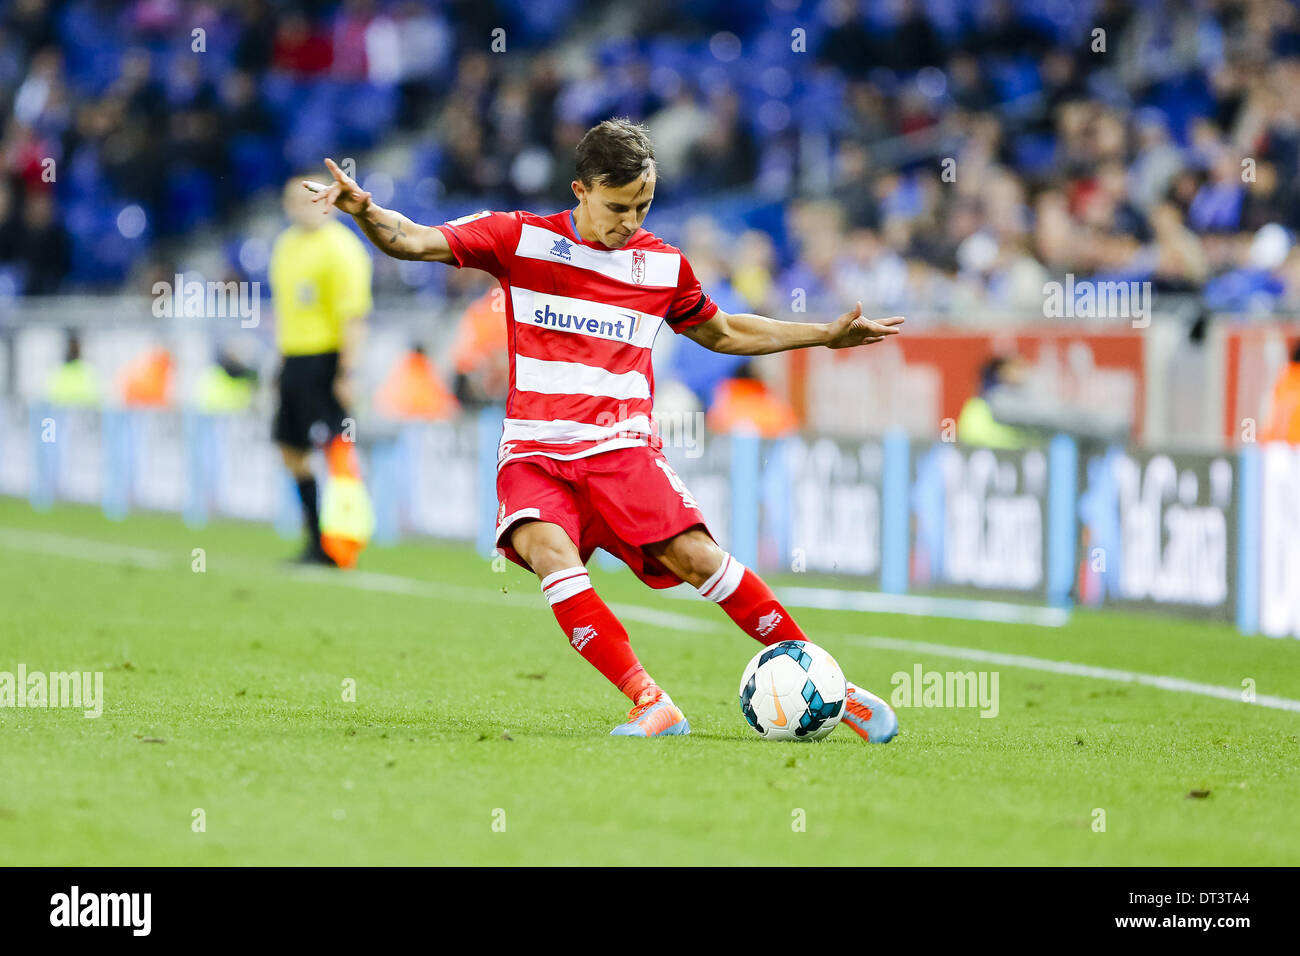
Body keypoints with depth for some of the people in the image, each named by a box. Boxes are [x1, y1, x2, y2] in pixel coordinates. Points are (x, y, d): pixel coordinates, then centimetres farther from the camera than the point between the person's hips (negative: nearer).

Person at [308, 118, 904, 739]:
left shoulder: (664, 265, 11)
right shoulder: (521, 239, 2)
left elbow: (722, 333, 29)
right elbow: (411, 241, -3)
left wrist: (826, 336, 27)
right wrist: (364, 211, -24)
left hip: (622, 447, 1)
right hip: (535, 449, -1)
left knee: (695, 555, -20)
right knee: (551, 552, -31)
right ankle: (650, 704, -31)